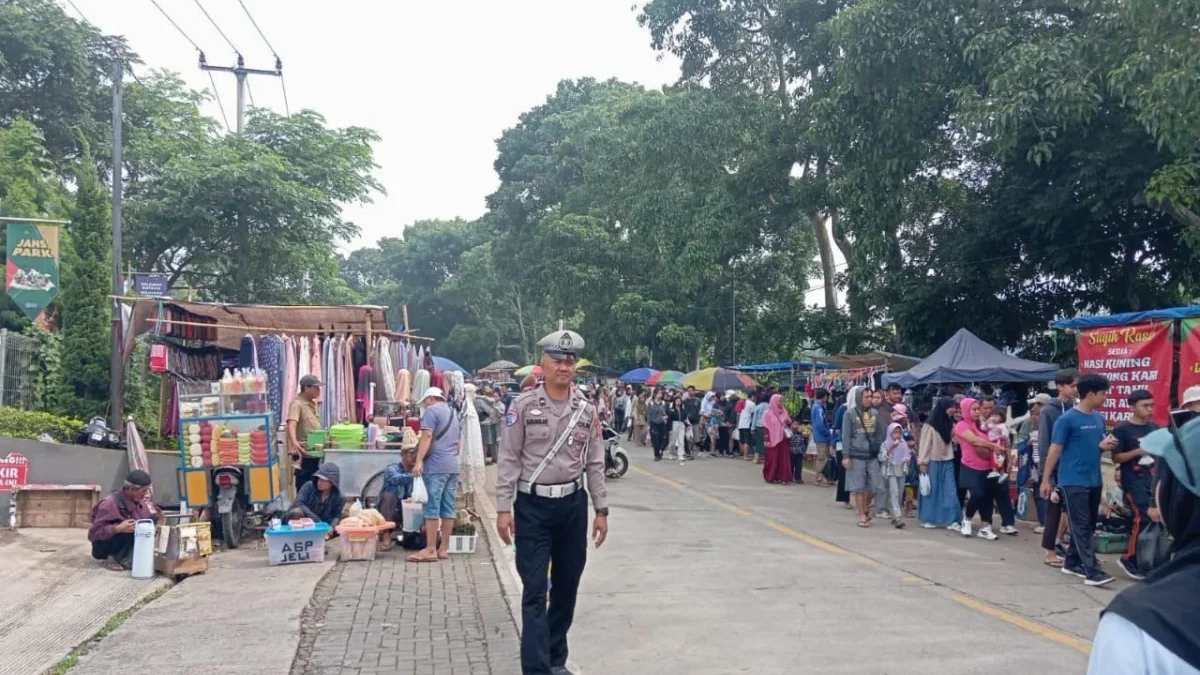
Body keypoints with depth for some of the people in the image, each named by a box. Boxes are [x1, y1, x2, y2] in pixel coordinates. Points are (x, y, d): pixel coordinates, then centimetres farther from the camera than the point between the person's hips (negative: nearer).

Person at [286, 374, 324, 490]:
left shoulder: (314, 403, 12)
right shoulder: (297, 404, -15)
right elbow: (291, 424, -31)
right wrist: (294, 443, -46)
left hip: (316, 452, 9)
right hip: (304, 453, -8)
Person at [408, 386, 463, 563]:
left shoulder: (432, 410, -2)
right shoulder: (453, 413, 22)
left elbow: (427, 436, -14)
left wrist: (419, 461, -18)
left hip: (435, 466, -8)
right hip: (453, 466, 8)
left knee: (432, 508, -7)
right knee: (448, 508, 6)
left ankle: (430, 550, -7)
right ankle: (444, 548, 8)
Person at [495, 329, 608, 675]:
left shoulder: (587, 412, 4)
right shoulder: (524, 406, -6)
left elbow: (595, 464, 8)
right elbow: (508, 460, -5)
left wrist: (601, 510, 6)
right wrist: (503, 508, -10)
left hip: (573, 505, 4)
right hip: (532, 506, -4)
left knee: (567, 586, 13)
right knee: (535, 589, -4)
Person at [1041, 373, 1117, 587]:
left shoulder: (1099, 418, 10)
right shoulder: (1067, 419, -12)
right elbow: (1055, 450, -10)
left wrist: (1105, 445, -4)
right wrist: (1046, 479, -9)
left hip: (1094, 481, 8)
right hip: (1073, 481, -8)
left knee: (1088, 526, 12)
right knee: (1081, 527, -6)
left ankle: (1072, 562, 23)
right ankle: (1093, 571, -9)